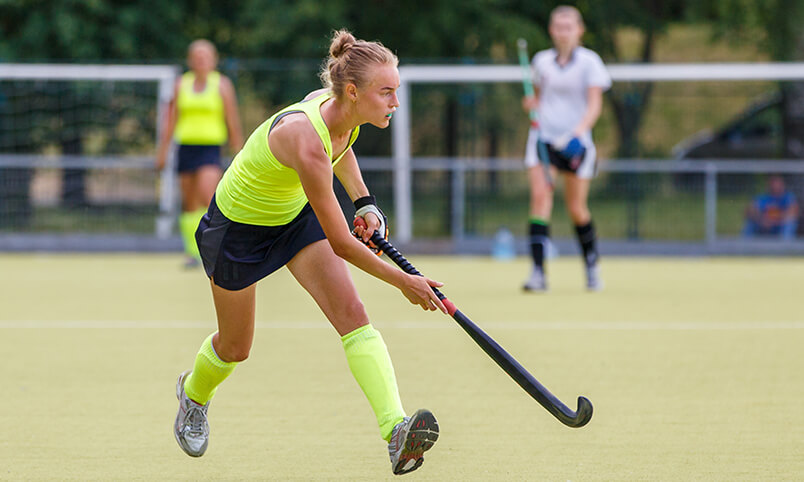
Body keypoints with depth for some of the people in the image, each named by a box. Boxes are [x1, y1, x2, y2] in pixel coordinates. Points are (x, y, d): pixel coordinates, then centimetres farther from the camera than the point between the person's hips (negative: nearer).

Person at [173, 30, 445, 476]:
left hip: (297, 214, 6)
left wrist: (365, 202, 0)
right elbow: (340, 243, -34)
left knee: (352, 313, -16)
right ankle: (193, 392, 49)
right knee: (235, 348, 13)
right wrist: (402, 282, -28)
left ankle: (395, 429, -28)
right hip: (239, 225, -6)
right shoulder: (306, 141, -40)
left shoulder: (341, 111, -17)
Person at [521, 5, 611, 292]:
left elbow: (594, 105, -9)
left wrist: (579, 130, -26)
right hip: (543, 137, 2)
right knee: (540, 196, -17)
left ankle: (592, 266, 29)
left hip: (575, 142, -2)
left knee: (576, 208, 4)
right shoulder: (541, 61, 9)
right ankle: (538, 272, -23)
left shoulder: (589, 62, -2)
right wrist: (532, 103, 0)